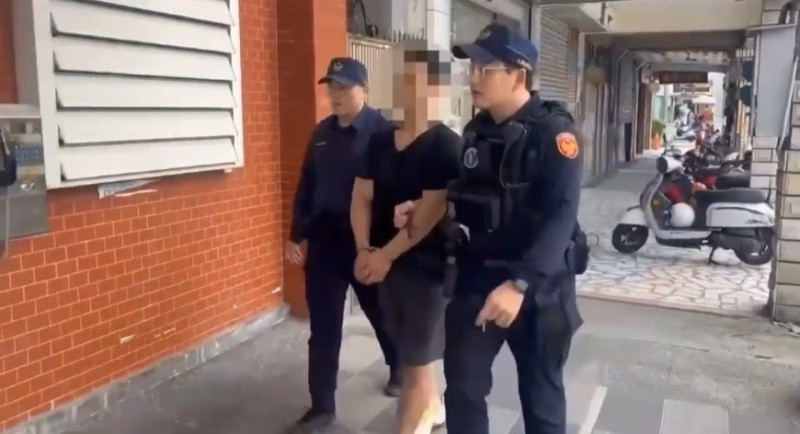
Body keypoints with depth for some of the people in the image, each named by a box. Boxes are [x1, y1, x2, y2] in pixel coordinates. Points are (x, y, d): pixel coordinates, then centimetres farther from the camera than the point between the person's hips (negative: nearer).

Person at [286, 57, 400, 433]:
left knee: (381, 312, 17)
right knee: (323, 326, 6)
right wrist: (298, 234, 10)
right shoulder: (322, 133, 8)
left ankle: (399, 370, 44)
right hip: (323, 238, 5)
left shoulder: (382, 131, -10)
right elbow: (306, 186, 13)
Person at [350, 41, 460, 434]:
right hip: (386, 263, 7)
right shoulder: (379, 142, 6)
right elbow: (362, 197, 5)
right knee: (411, 351, 21)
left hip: (428, 265, -7)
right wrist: (364, 249, -9)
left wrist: (386, 255, -18)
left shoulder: (446, 145, -13)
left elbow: (431, 212, -19)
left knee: (415, 360, 1)